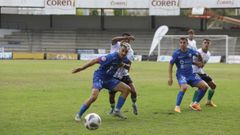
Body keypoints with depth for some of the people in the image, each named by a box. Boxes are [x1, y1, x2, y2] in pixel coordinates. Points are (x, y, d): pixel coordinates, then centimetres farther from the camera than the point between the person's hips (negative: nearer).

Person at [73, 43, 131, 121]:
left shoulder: (124, 59, -2)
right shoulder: (112, 57, -25)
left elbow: (128, 67, 18)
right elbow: (96, 60, -24)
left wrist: (124, 65, -8)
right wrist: (81, 68, -25)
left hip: (108, 79, 8)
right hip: (99, 77, -8)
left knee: (126, 89, 2)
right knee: (94, 96, -29)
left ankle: (117, 111, 8)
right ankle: (78, 115, -14)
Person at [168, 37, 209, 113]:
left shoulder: (190, 51, -4)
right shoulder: (176, 53, -13)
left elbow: (198, 55, 18)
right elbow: (171, 64, -6)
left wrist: (200, 63, 29)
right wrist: (170, 78, -9)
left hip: (191, 74, 5)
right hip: (181, 75, -5)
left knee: (204, 86, -6)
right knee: (184, 87, -35)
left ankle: (195, 104, 9)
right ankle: (177, 107, -25)